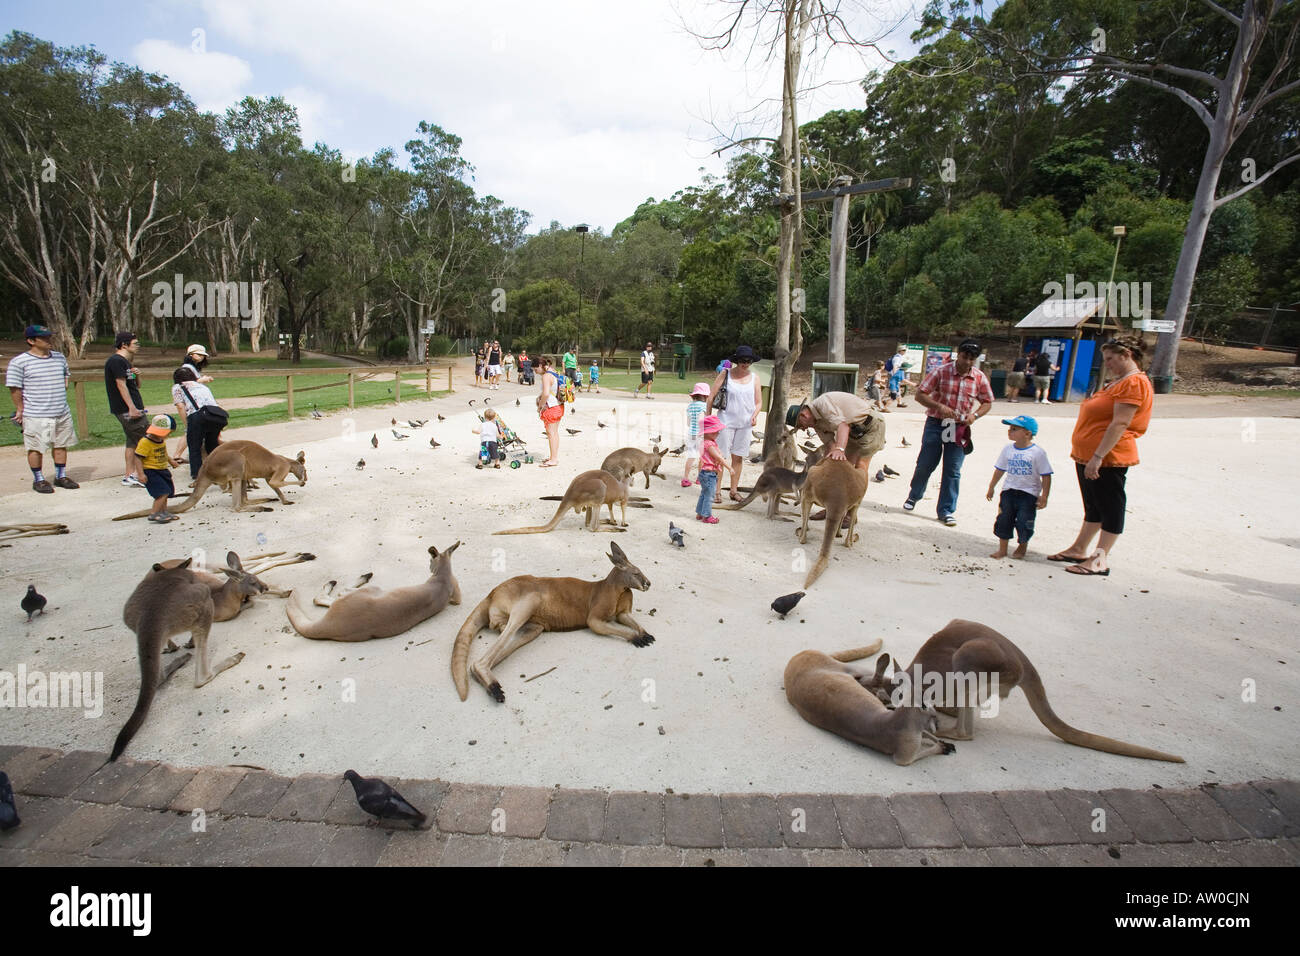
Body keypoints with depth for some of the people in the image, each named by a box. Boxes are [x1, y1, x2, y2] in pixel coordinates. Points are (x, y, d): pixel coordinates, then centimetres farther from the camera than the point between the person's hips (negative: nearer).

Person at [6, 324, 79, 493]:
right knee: (36, 448, 3)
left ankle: (61, 476, 25)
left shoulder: (59, 357, 9)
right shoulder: (19, 362, -8)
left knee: (61, 445, 12)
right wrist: (20, 409, -1)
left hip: (63, 413, 5)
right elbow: (15, 389, -4)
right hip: (35, 416, -5)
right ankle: (38, 480, 15)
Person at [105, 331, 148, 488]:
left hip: (132, 409, 10)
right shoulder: (117, 361, -11)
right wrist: (132, 407, -24)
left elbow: (137, 386, 23)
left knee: (132, 442, 12)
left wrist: (136, 374, 4)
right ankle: (141, 477, -8)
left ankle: (130, 476, 16)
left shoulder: (124, 362, 19)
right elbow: (121, 385, -19)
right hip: (127, 410, -10)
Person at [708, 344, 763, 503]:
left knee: (738, 457, 9)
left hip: (745, 423, 3)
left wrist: (754, 416, -9)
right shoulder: (725, 374, -3)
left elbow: (758, 402, 10)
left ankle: (734, 490, 20)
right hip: (726, 421, -3)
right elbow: (711, 396, -2)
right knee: (720, 456, -4)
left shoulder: (754, 378, 6)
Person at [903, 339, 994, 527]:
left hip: (960, 428, 2)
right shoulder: (941, 371, -7)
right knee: (925, 464, 6)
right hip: (935, 424, -1)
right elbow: (920, 395, -7)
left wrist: (975, 415, -9)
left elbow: (987, 403, 11)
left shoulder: (980, 378, 1)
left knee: (953, 471, 2)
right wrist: (939, 406, -22)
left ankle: (947, 511, 12)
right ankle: (914, 496, 32)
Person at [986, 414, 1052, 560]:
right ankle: (1002, 549, 12)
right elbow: (999, 470, 14)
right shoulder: (1008, 450, 3)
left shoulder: (1037, 452, -11)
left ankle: (1022, 545, 23)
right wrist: (991, 487, 17)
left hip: (1029, 494, -4)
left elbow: (1046, 476, -8)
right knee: (1003, 519, 1)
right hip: (1009, 490, 4)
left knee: (1024, 522, -3)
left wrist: (1044, 497, -10)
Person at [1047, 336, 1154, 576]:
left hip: (1108, 459, -10)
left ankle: (1101, 559, 3)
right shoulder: (1118, 382, 19)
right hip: (1087, 457, 10)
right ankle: (1080, 549, 25)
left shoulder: (1134, 382, -14)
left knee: (1110, 508, -2)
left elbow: (1120, 424, -22)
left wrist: (1097, 456, -25)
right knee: (1093, 507, 17)